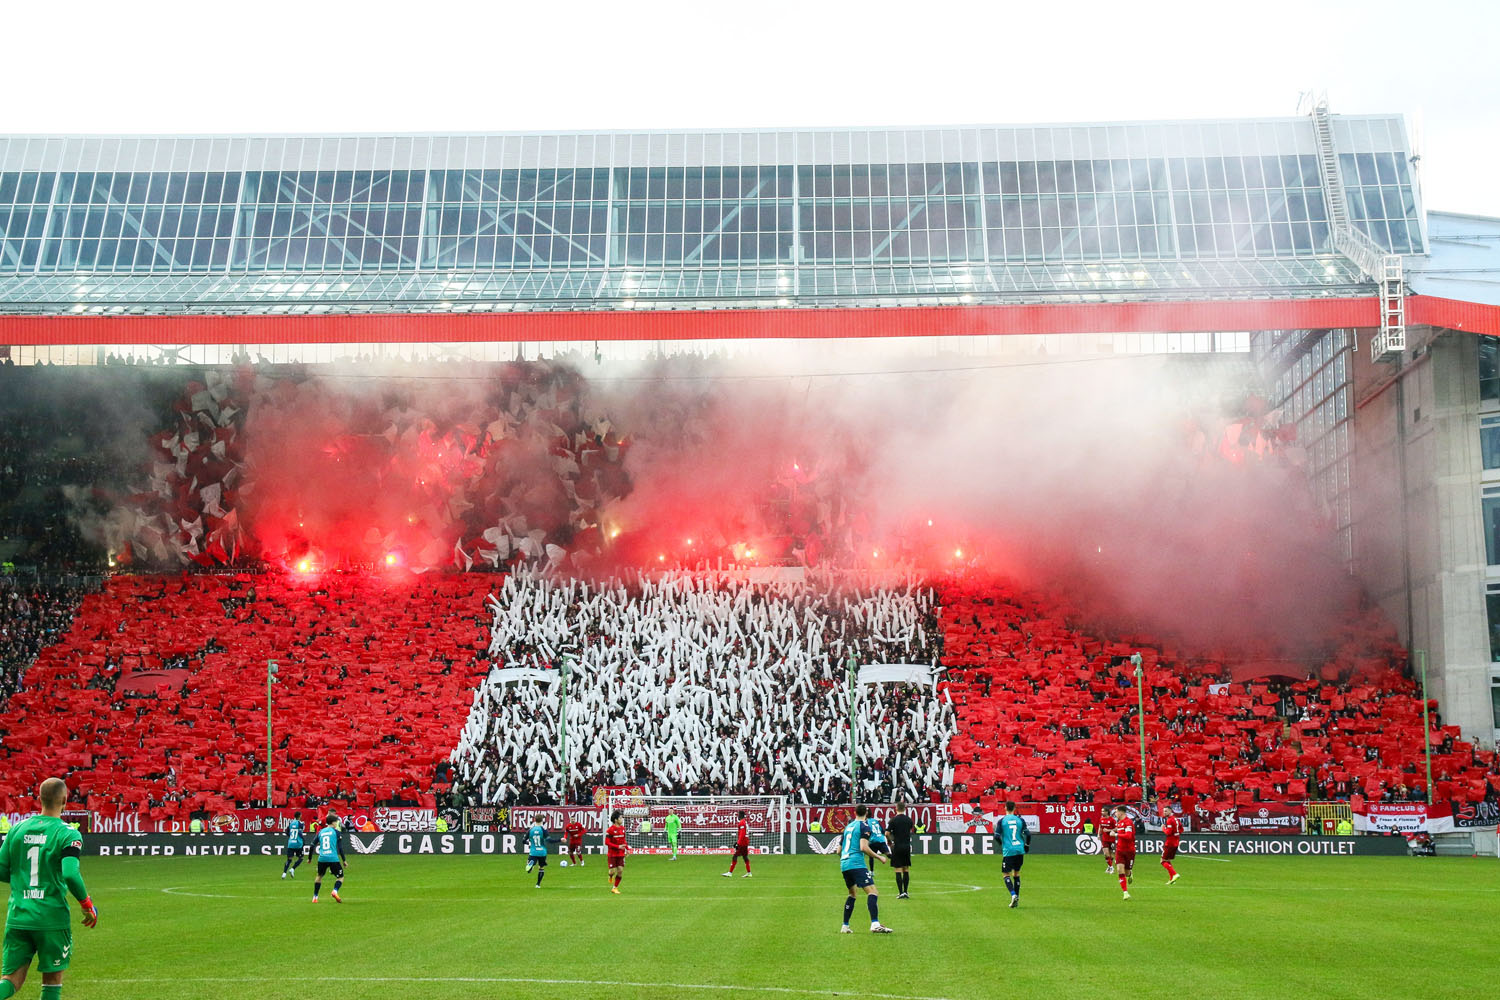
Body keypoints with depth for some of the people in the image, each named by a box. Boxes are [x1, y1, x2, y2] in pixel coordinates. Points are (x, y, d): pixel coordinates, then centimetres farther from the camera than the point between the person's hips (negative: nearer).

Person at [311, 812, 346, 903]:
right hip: (333, 858, -4)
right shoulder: (337, 832, 1)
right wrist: (344, 861, 2)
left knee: (319, 876, 26)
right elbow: (340, 848, -4)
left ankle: (315, 897, 23)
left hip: (322, 858, 4)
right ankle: (335, 891, -19)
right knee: (340, 877, 9)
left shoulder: (320, 832, 14)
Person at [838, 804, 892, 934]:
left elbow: (839, 850, 25)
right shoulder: (864, 826, -1)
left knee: (852, 893, 24)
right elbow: (863, 847, -14)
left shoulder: (848, 826, 21)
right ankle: (875, 924, -32)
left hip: (844, 864, 8)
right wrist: (879, 858, -5)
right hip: (857, 864, -8)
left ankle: (845, 927, 22)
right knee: (872, 892, -15)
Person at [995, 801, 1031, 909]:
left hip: (1008, 851, -3)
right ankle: (1017, 898, 16)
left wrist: (1001, 843, 15)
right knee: (1016, 873, 17)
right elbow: (1027, 834, 1)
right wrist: (1026, 845, 17)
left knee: (1006, 874, 1)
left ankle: (1013, 895, -21)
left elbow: (997, 836, -5)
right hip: (1020, 850, 3)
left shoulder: (1002, 821, -3)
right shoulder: (1020, 820, 4)